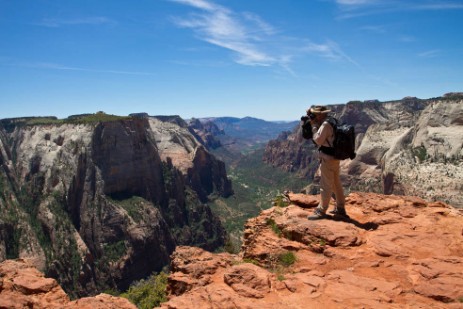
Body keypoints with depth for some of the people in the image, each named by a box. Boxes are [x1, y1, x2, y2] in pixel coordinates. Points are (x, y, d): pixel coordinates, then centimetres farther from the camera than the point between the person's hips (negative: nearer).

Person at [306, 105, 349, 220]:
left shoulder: (326, 124, -18)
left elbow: (318, 140, -18)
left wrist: (314, 126, -11)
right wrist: (315, 125, 8)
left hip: (328, 159, -10)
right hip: (334, 158, 10)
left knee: (325, 186, -4)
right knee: (336, 184, 16)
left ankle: (321, 211, 2)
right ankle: (340, 209, 26)